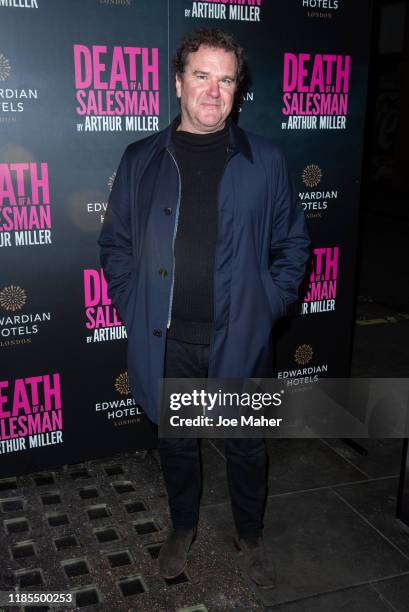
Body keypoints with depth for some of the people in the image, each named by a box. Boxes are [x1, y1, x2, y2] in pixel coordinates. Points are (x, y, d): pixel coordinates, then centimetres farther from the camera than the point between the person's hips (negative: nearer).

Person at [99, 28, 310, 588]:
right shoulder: (140, 160, 2)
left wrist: (270, 305, -4)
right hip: (164, 341, 1)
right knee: (176, 441, 18)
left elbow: (292, 242, 5)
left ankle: (250, 537, 41)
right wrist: (132, 307, -3)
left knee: (247, 445, 15)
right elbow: (115, 242, 7)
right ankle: (183, 528, 44)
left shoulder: (266, 161, -1)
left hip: (239, 338, 0)